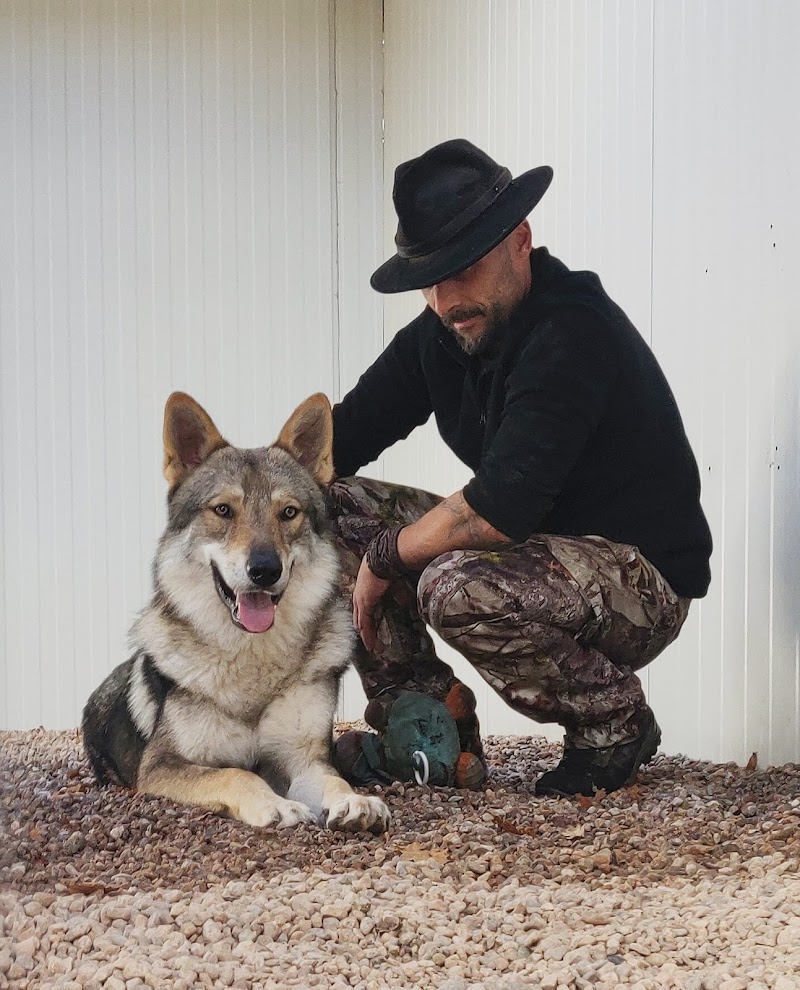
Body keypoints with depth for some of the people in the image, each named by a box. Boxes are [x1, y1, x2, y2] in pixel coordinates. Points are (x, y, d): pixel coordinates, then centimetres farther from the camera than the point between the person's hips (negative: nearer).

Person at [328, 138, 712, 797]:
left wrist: (386, 557, -19)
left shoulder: (573, 331, -26)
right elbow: (341, 436, 6)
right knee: (333, 508, -2)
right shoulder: (442, 334, 1)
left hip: (641, 581, -9)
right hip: (536, 553, 9)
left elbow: (500, 508, -34)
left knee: (458, 586, -37)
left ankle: (615, 720, -9)